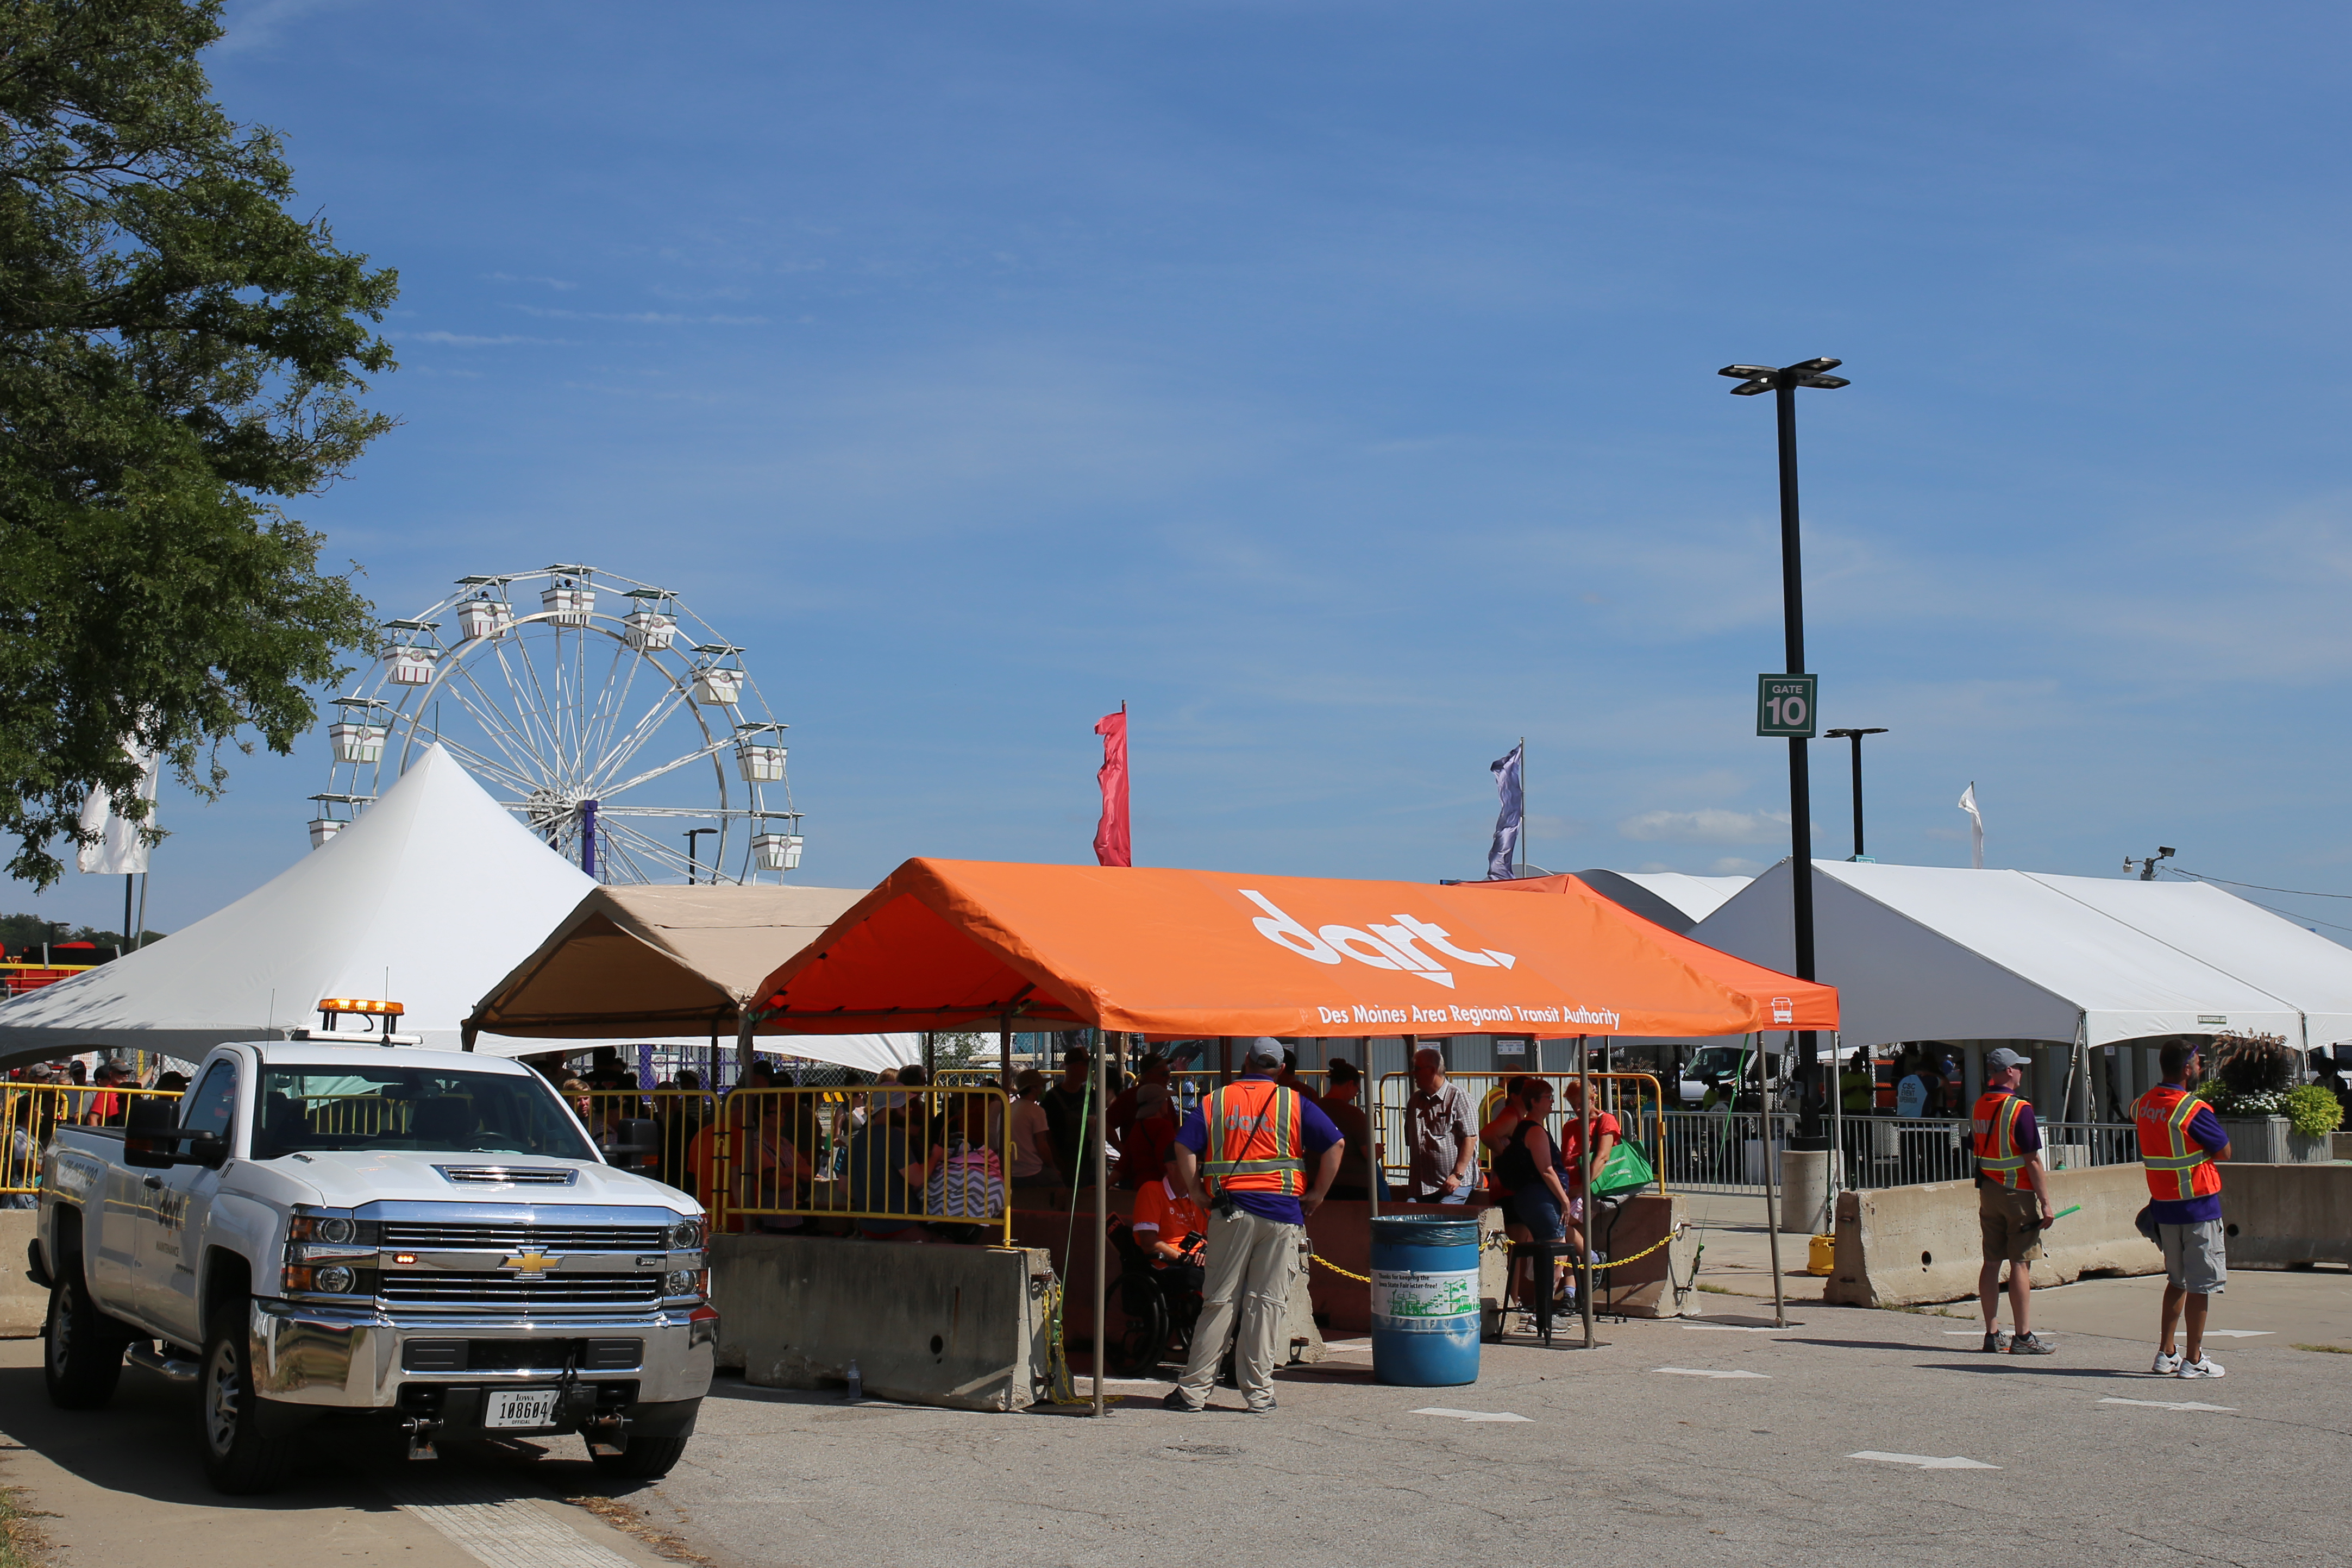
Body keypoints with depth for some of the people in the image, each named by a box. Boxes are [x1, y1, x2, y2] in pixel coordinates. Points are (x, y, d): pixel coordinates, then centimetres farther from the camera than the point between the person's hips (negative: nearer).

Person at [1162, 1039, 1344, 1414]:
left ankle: (1193, 1389, 5)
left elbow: (1184, 1147, -2)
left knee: (1219, 1302, 5)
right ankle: (1259, 1392, 5)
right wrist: (1317, 1194, 5)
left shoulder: (1213, 1101, 8)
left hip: (1230, 1211, 1)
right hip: (1282, 1214, -1)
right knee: (1267, 1303, 3)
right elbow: (1335, 1144, -1)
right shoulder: (1294, 1103, 5)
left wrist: (1196, 1194, 5)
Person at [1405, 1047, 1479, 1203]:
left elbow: (1471, 1138, -11)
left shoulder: (1458, 1096, -5)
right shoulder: (1415, 1101, 17)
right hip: (1421, 1185, 6)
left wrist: (1458, 1175, -15)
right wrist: (1412, 1179, 15)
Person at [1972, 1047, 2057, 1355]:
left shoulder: (1979, 1107, 8)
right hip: (2018, 1192, -7)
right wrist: (2045, 1202, -13)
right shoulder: (2019, 1109, -15)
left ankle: (1993, 1334, 11)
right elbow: (2032, 1161, -16)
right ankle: (2022, 1338, -2)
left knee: (1992, 1262, 8)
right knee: (2020, 1263, -3)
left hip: (1987, 1189, 7)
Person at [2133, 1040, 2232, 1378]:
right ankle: (2194, 1360, 1)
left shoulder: (2143, 1105, 2)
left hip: (2162, 1207, 7)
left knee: (2177, 1280, 18)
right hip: (2198, 1207, -7)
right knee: (2201, 1285, 0)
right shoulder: (2194, 1111, -18)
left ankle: (2166, 1353, 18)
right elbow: (2224, 1152, -9)